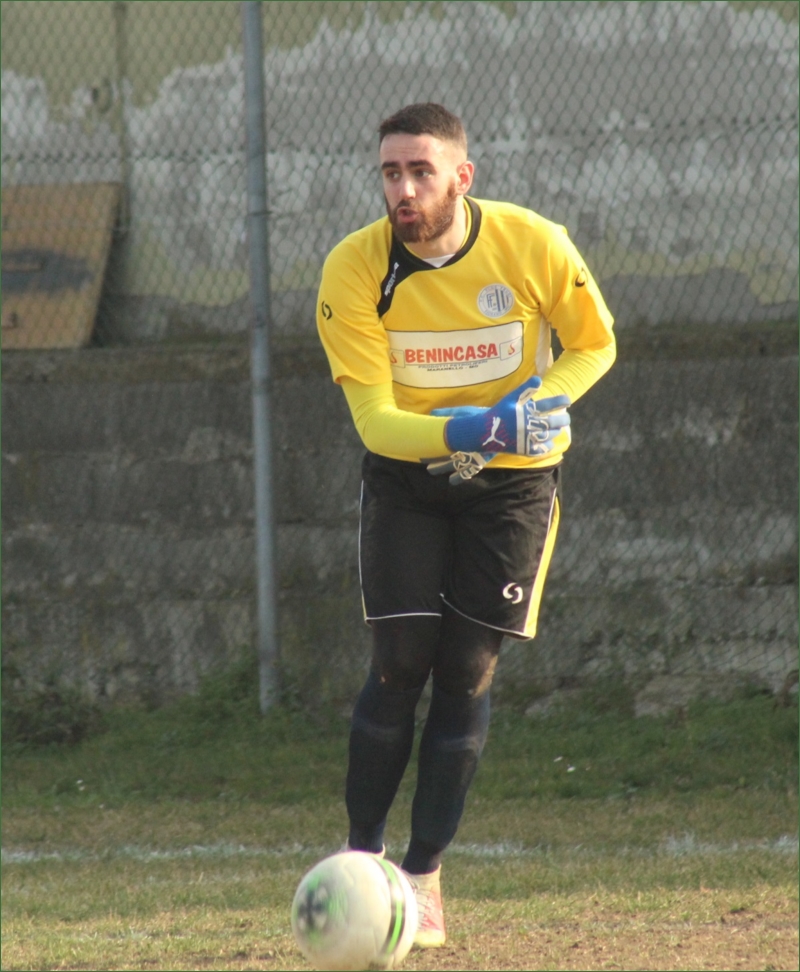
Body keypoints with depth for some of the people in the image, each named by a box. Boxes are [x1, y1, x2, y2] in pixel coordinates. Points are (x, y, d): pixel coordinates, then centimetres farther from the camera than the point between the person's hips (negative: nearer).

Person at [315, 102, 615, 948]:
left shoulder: (533, 246, -18)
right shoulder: (354, 271, -19)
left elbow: (594, 344, -1)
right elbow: (374, 418, -21)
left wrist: (531, 408, -19)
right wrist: (469, 429, -38)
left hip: (514, 479, 0)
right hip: (406, 476, 0)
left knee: (467, 673, -3)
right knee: (399, 666, -8)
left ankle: (425, 874, 5)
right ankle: (361, 861, 5)